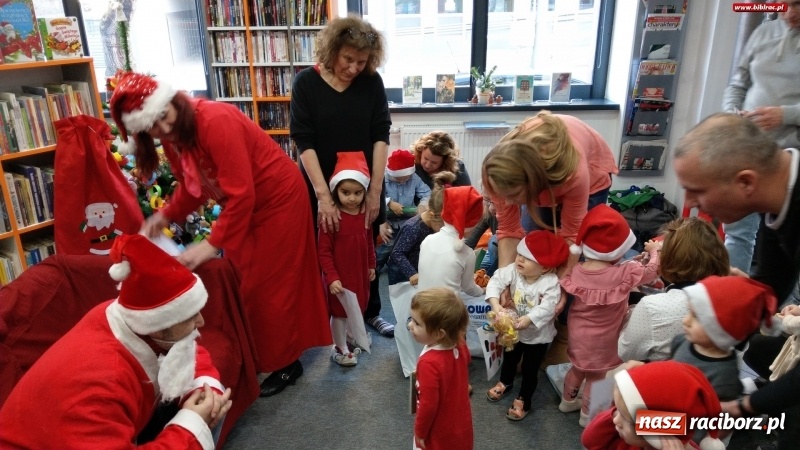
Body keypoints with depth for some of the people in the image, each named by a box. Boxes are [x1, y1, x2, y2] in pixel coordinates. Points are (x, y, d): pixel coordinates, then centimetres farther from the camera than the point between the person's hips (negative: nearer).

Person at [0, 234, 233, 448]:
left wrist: (206, 388, -18)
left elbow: (192, 352, -1)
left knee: (212, 397, -8)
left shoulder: (133, 320, -15)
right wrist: (191, 424, -30)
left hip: (121, 426, 7)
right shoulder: (96, 385, -34)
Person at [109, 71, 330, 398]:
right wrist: (165, 216, -4)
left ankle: (285, 364, 17)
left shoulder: (216, 122, -30)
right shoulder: (172, 136, -4)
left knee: (271, 285, 0)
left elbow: (241, 194, -32)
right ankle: (251, 357, 29)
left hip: (277, 199, -8)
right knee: (241, 283, 12)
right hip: (244, 204, 8)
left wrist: (212, 244, -32)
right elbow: (191, 186, 10)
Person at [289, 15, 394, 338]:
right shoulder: (306, 82, -9)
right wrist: (323, 195, -21)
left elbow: (381, 135, -7)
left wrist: (375, 190, -14)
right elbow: (303, 141, -14)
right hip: (321, 185, -1)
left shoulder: (372, 82, -5)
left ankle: (371, 311, 34)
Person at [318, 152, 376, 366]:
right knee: (339, 312, 10)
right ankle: (339, 348, 28)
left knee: (358, 308, 22)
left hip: (360, 272, 6)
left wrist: (371, 266, 14)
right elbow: (324, 252, -20)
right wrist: (332, 277, -24)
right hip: (339, 275, -6)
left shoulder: (365, 214, -4)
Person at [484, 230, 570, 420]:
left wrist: (529, 319, -48)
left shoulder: (550, 282, -29)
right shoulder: (513, 271, -18)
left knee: (530, 369, 10)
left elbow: (547, 307, -37)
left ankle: (523, 400, 34)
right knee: (509, 358, 28)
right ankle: (505, 382, 57)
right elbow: (496, 281, -25)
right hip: (513, 328, 4)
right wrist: (495, 304, -39)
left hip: (538, 335, -4)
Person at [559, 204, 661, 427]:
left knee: (578, 368, 29)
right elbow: (653, 269, -13)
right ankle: (587, 415, 38)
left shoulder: (575, 271, -18)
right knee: (596, 376, 19)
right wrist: (655, 250, 8)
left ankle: (567, 401, 50)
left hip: (578, 335, 4)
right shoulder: (624, 274, -29)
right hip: (601, 342, -4)